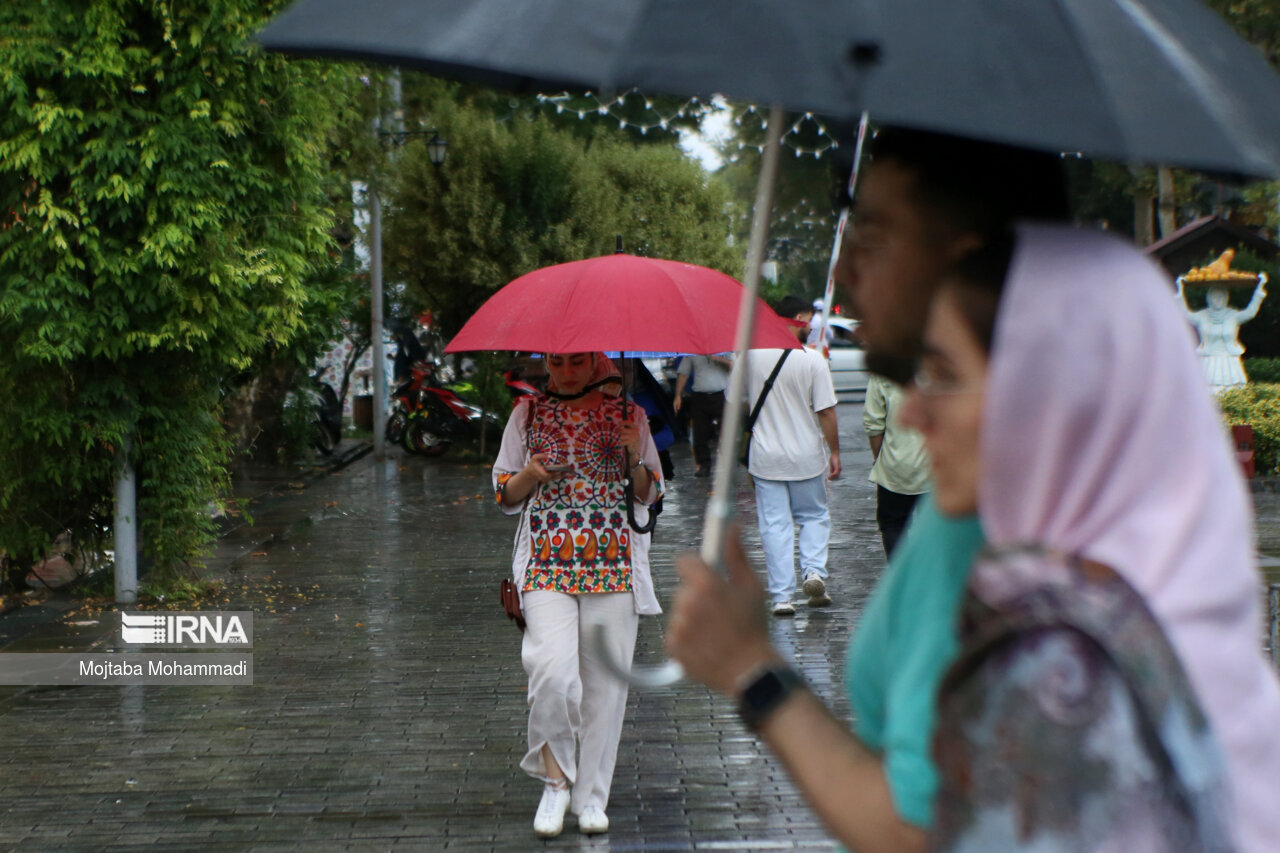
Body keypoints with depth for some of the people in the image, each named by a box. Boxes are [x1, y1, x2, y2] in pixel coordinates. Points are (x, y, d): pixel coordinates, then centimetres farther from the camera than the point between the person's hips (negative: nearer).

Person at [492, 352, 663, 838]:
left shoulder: (627, 413, 9)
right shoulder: (528, 413, 10)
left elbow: (650, 494, 12)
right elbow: (503, 494, 15)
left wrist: (635, 461, -8)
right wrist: (530, 475, -6)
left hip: (614, 563, 1)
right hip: (547, 562, 0)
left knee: (605, 679, 1)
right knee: (552, 668, -19)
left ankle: (592, 796, 14)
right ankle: (556, 779, 2)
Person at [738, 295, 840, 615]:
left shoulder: (750, 356, -2)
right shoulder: (812, 360, -11)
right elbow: (826, 411, -11)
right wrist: (834, 452, 0)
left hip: (765, 458, 2)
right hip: (806, 457, -2)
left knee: (775, 525, 6)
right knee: (814, 516, 18)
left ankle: (781, 595, 4)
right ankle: (814, 570, -2)